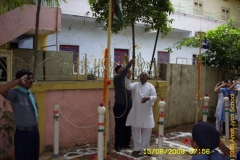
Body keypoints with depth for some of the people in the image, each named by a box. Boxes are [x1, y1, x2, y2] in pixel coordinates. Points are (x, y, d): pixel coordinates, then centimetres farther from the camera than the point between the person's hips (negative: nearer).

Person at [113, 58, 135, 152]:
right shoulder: (117, 78, -9)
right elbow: (123, 74, -31)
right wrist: (130, 64, -42)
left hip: (128, 106, 6)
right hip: (120, 106, -6)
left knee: (128, 125, 12)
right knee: (119, 126, 1)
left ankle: (126, 143, 26)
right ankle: (118, 145, 12)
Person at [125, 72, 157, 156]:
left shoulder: (150, 86, -1)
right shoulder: (136, 84, 1)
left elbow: (155, 97, -8)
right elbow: (128, 87, -18)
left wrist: (148, 98, -28)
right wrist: (128, 78, -32)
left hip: (147, 112, -1)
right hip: (136, 111, 1)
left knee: (147, 129, 4)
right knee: (135, 129, 7)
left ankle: (144, 147, 24)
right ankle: (137, 148, 21)